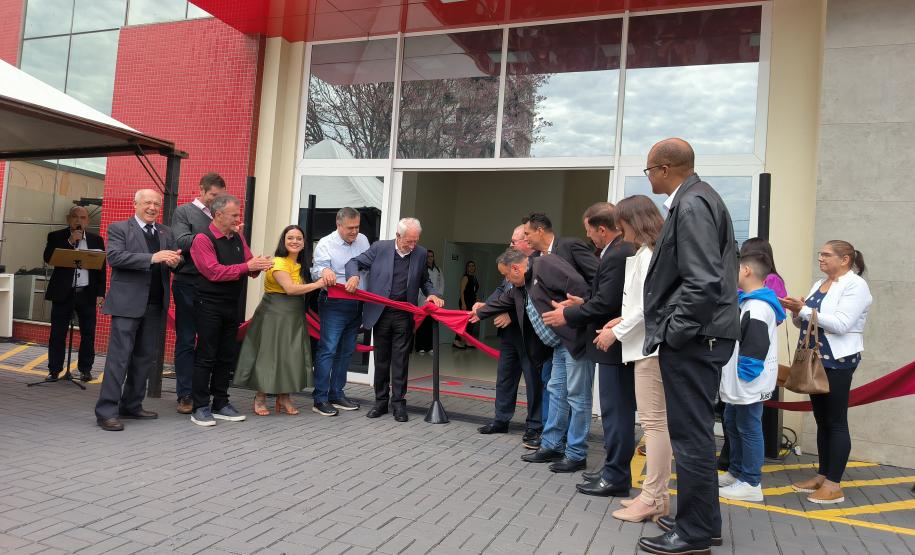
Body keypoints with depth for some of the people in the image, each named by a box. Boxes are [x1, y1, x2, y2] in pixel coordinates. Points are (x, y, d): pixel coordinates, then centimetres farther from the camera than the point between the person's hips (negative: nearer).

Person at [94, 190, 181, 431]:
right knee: (119, 356, -6)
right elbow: (114, 257, -14)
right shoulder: (119, 228, 1)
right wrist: (153, 258, -23)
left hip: (155, 305, 6)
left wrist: (175, 260, -12)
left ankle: (131, 405, 23)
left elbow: (175, 261, 14)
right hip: (128, 303, -6)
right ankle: (107, 411, -1)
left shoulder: (166, 233, 17)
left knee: (145, 357, 11)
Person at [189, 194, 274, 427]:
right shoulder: (203, 239, -10)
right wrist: (247, 266, -23)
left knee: (227, 356, 11)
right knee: (206, 356, -2)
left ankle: (221, 404, 21)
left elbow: (248, 267, 12)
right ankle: (200, 408, 6)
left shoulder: (237, 238, 10)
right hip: (209, 305, -7)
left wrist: (258, 266, -12)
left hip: (231, 305, 7)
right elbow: (214, 272, -20)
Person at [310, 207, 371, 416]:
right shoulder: (325, 244, -6)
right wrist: (324, 271, -38)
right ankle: (320, 399, -2)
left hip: (356, 304, 6)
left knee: (346, 351, 12)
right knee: (328, 350, -9)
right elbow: (316, 271, -17)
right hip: (334, 303, -6)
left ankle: (336, 395, 22)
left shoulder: (363, 240, 10)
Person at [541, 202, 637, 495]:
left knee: (615, 412, -2)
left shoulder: (616, 256, -20)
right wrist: (583, 303, 12)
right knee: (618, 411, 16)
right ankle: (615, 470, 27)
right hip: (618, 343, 11)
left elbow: (605, 304, -22)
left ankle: (616, 478, 8)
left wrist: (568, 314, -11)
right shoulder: (624, 250, 11)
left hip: (614, 346, -11)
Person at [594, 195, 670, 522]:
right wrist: (622, 320, 11)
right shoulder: (647, 253, 17)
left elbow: (648, 305, -18)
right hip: (648, 342, 10)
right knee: (654, 422, 12)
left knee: (654, 422, -6)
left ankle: (654, 500, 1)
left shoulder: (648, 254, -11)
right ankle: (655, 493, 19)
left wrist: (616, 332, -10)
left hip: (650, 346, -10)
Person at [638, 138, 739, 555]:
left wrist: (673, 333, -16)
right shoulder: (695, 199, 16)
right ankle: (702, 519, 31)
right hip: (696, 337, 11)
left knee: (691, 436, -1)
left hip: (691, 340, -11)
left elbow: (703, 283, -24)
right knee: (694, 433, 18)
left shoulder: (691, 205, -16)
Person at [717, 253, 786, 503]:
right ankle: (736, 472, 33)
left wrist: (744, 376, -20)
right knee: (732, 423, 20)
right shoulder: (747, 302, 14)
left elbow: (755, 346, -25)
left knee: (748, 428, -1)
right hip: (736, 383, 11)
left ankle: (750, 483, 9)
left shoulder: (757, 307, -20)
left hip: (749, 384, -11)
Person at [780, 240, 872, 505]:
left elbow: (841, 325, -21)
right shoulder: (818, 284, 14)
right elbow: (806, 323, 16)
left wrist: (804, 309, -21)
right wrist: (796, 312, -4)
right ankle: (822, 475, 20)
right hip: (815, 360, 8)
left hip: (837, 362, -8)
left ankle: (834, 485, 2)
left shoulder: (855, 285, -10)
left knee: (836, 422, -3)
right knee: (822, 420, 12)